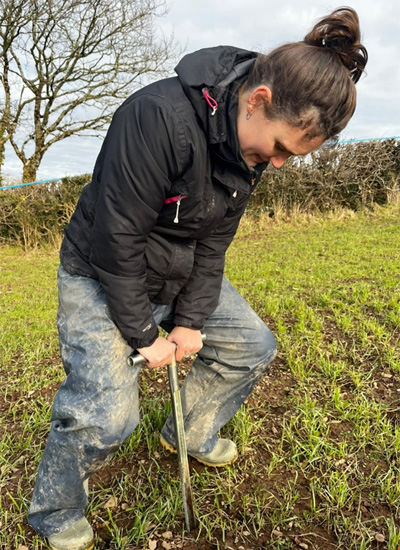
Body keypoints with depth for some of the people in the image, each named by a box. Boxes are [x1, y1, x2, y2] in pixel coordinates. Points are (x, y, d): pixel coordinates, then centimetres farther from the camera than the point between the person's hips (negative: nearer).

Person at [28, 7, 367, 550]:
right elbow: (117, 240, -27)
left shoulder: (250, 145, -6)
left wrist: (191, 320, -7)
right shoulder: (158, 117, -31)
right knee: (107, 413, -16)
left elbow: (214, 241, -2)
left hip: (180, 275, 7)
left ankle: (191, 435, 31)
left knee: (253, 345, 7)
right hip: (102, 277, -6)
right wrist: (143, 334, -18)